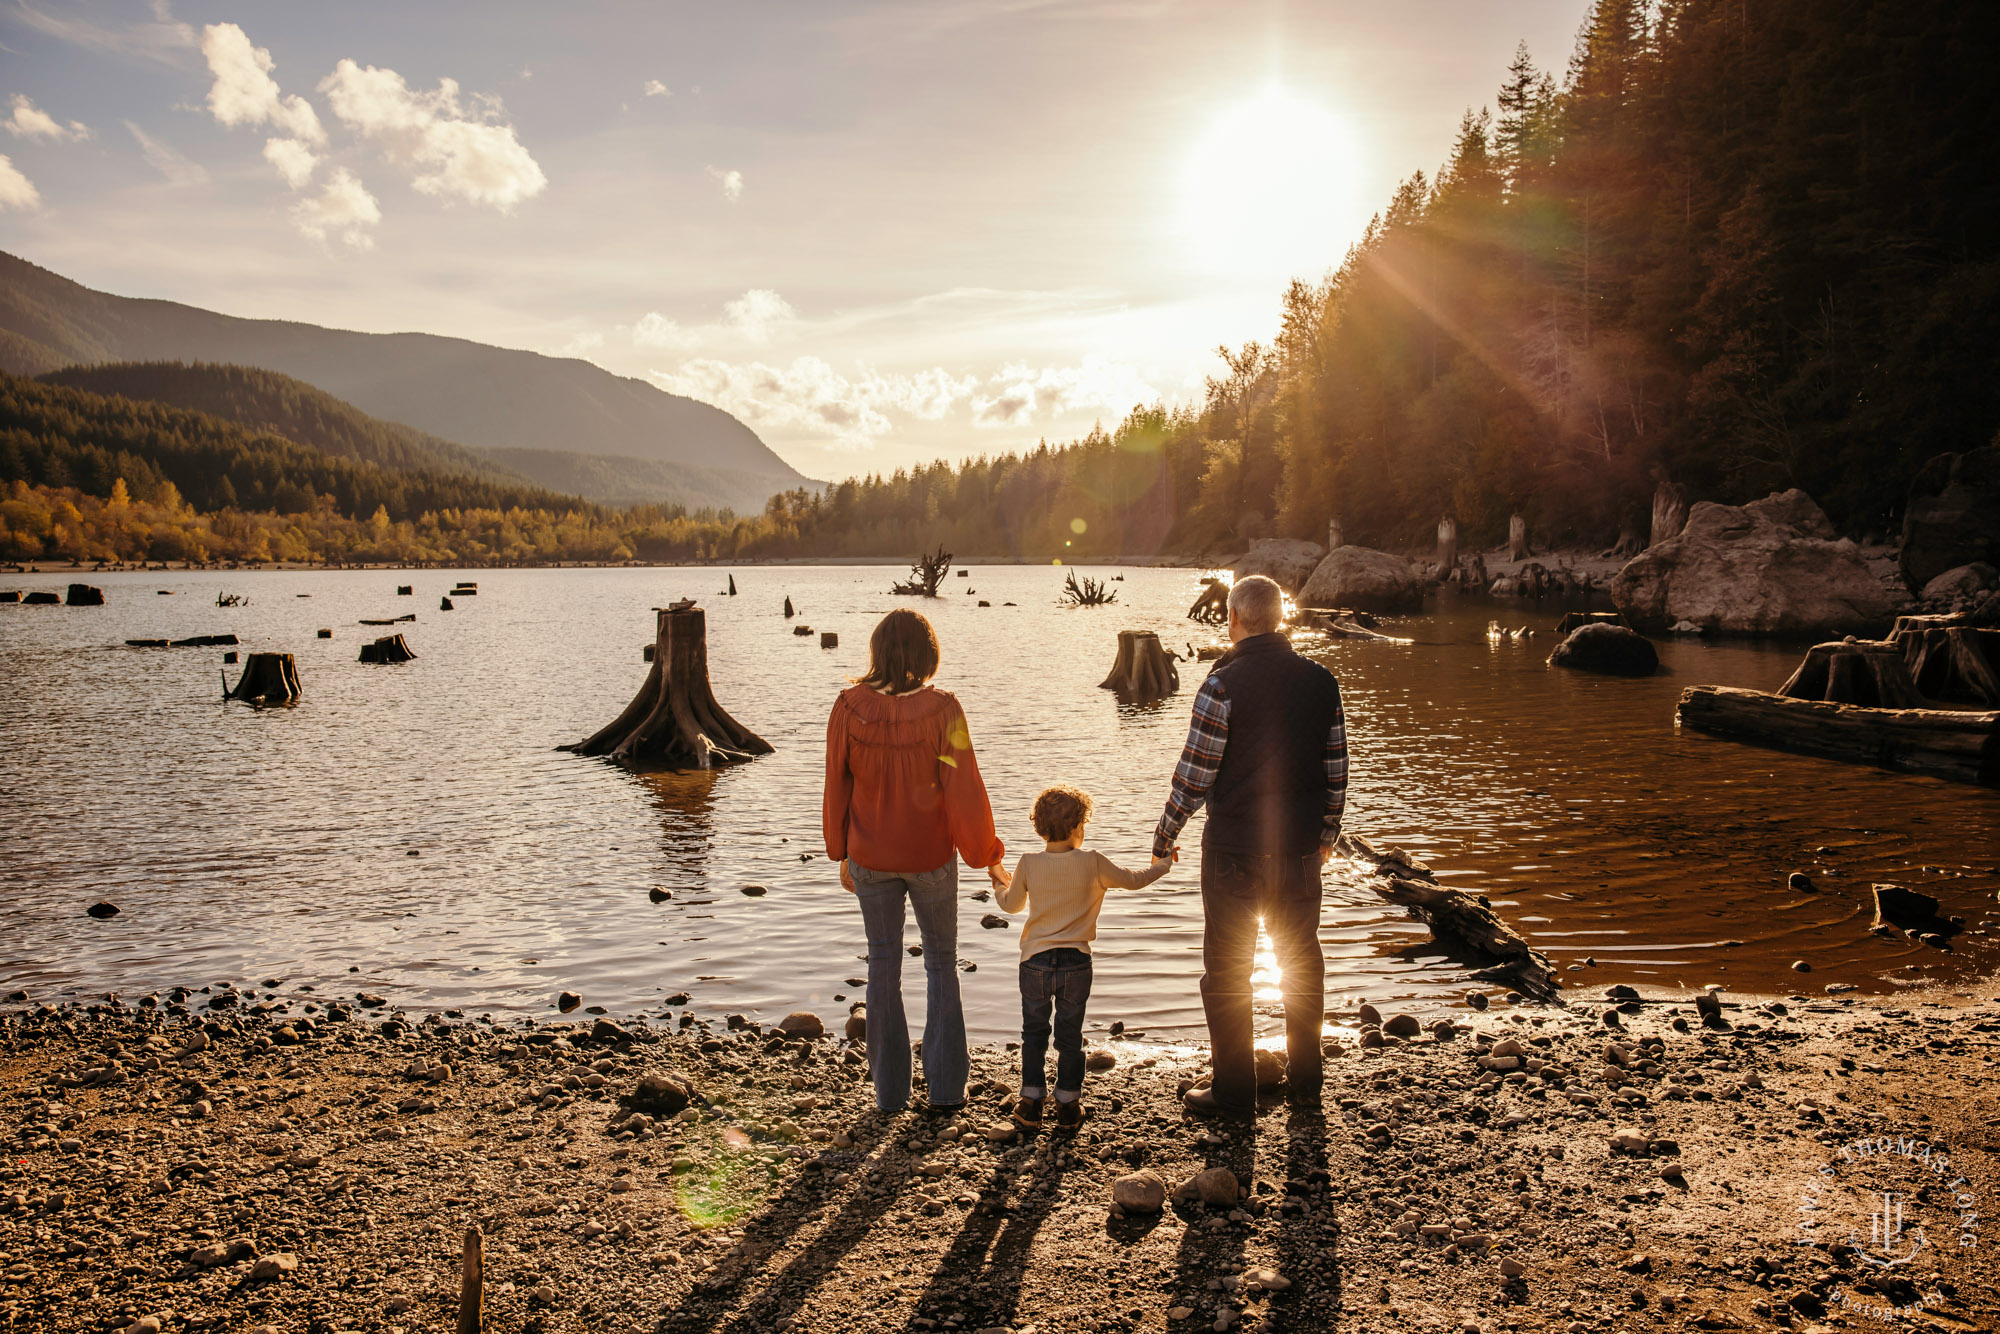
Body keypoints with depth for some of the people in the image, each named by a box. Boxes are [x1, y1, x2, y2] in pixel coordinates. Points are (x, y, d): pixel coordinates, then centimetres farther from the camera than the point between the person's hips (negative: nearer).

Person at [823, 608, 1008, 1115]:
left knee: (884, 966, 15)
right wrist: (988, 857, -2)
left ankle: (890, 1091, 21)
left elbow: (837, 788, -3)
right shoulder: (941, 710, -18)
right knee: (941, 964, 16)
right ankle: (946, 1087, 16)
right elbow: (964, 792, -14)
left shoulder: (849, 708, -12)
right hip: (931, 858, -1)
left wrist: (842, 853, 11)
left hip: (870, 859, 2)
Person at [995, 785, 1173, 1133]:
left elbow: (1011, 905, 8)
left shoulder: (1028, 864, -7)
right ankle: (1068, 1107, 19)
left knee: (1034, 1033, 14)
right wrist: (1164, 864, 21)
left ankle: (1031, 1104, 18)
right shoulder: (1093, 863, -11)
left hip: (1035, 962, 1)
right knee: (1070, 1035, 12)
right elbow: (1133, 880, 2)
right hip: (1076, 964, -1)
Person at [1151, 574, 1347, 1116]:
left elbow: (1195, 773, -13)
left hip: (1234, 848, -4)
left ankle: (1235, 1089, 14)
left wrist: (1165, 836, 0)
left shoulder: (1223, 685, -14)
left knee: (1227, 970, 8)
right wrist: (1326, 834, 19)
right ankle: (1304, 1080, 28)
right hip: (1299, 847, 5)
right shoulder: (1321, 681, 1)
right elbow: (1336, 770, 6)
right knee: (1302, 960, 18)